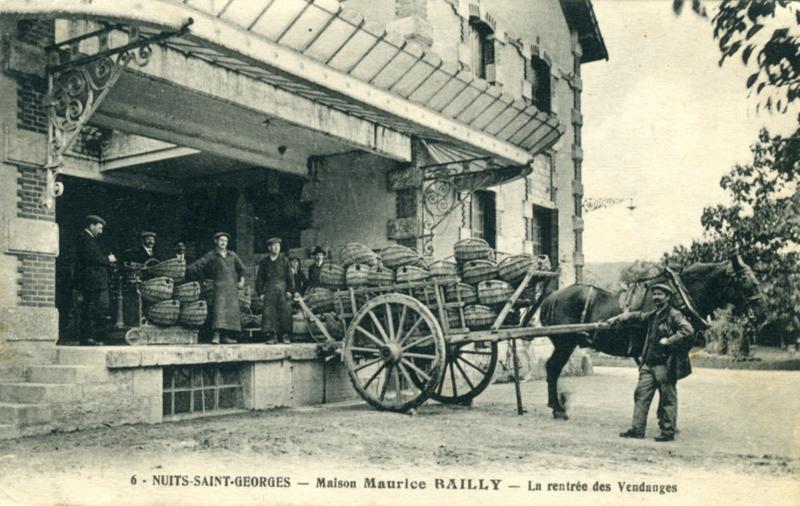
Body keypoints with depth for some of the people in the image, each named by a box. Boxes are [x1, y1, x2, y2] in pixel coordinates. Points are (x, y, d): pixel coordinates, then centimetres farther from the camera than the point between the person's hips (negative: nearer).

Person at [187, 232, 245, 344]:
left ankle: (226, 336, 5)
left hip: (232, 286, 4)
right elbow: (197, 265, -2)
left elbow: (241, 268, 23)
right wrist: (186, 269, -13)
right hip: (220, 286, -4)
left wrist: (241, 280, 12)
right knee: (219, 309, -16)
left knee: (232, 310, 1)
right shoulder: (211, 256, 4)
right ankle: (216, 335, -21)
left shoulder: (232, 255, 15)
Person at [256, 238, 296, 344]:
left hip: (282, 291, 0)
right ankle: (271, 336, -2)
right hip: (269, 290, 0)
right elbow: (259, 278, 10)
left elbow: (289, 277, 8)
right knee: (269, 313, -6)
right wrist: (260, 292, 2)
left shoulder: (284, 260, 9)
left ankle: (285, 335, 1)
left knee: (284, 312, -5)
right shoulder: (264, 261, 9)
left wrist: (290, 290, -1)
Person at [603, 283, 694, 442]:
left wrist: (669, 341, -20)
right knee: (641, 395, 5)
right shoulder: (652, 315, 16)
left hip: (665, 365, -8)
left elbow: (688, 330, -20)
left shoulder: (674, 315, -7)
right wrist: (615, 320, 12)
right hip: (649, 363, 8)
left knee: (667, 398, 1)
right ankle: (637, 429, 8)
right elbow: (634, 316, 23)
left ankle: (668, 432, 9)